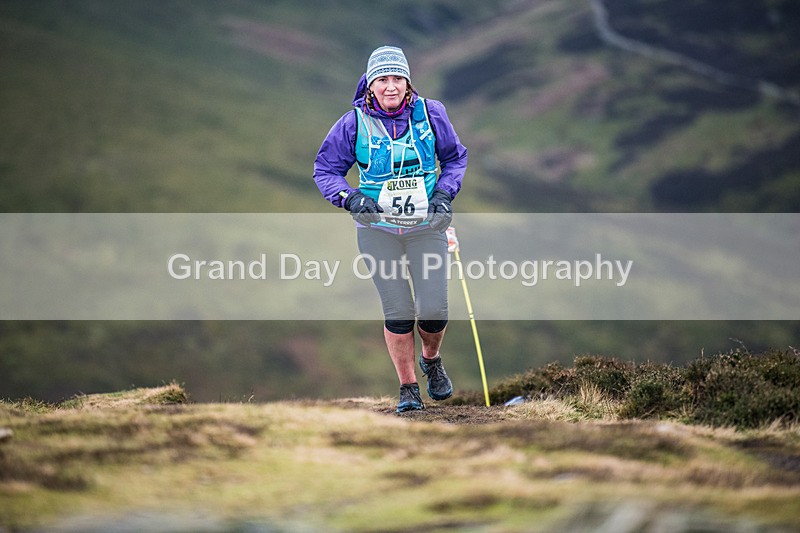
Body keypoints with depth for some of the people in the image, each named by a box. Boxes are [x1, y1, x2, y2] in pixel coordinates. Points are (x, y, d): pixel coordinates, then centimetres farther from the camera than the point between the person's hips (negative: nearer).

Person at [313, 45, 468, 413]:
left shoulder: (430, 113, -2)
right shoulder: (354, 122, -6)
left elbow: (455, 157, 12)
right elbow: (325, 168, 2)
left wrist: (444, 192, -5)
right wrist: (349, 197, -15)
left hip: (426, 225, 1)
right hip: (378, 228, -1)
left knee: (434, 310, -6)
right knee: (397, 311, -4)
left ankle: (431, 360, 27)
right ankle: (408, 388, 13)